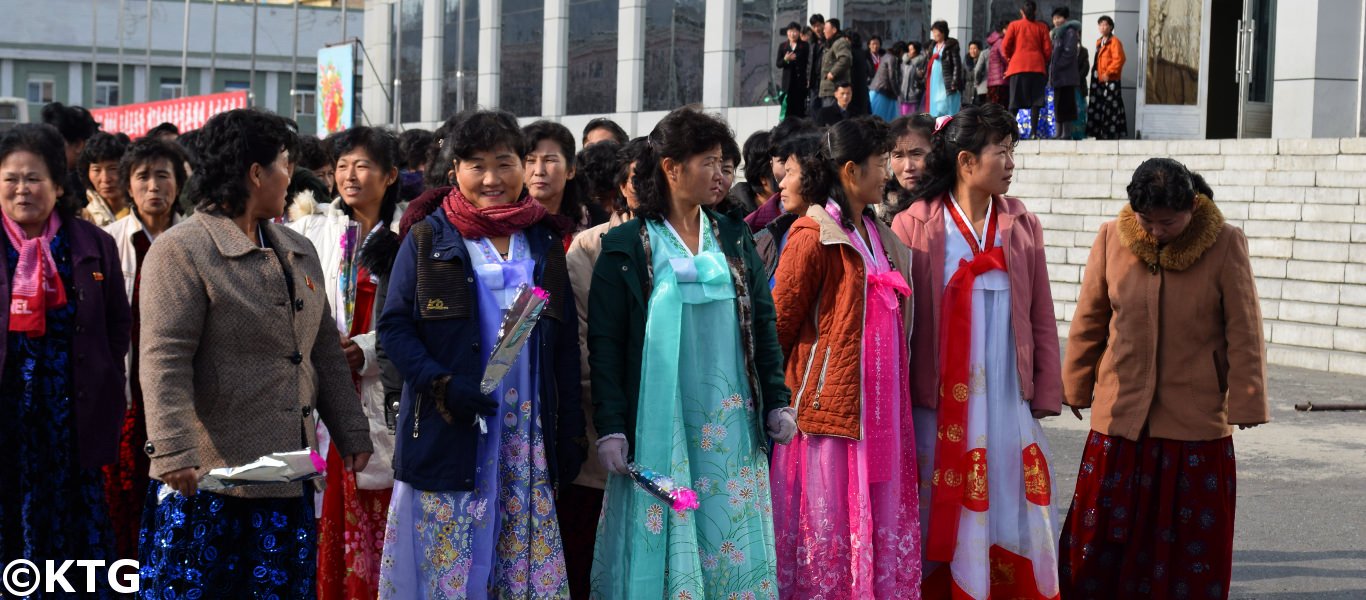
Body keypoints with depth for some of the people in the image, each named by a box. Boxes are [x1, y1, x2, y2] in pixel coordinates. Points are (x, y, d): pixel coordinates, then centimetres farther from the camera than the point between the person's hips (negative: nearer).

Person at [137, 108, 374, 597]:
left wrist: (350, 433, 14)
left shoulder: (299, 252, 15)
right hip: (207, 474, -7)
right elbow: (163, 360, -17)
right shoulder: (181, 250, -9)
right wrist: (174, 452, -24)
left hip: (288, 476, 7)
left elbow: (325, 351, 18)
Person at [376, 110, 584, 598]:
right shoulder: (427, 240, 2)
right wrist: (442, 385, -17)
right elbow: (393, 326, -2)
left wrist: (570, 435, 8)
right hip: (448, 436, -2)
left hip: (527, 442, 3)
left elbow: (565, 347, 12)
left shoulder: (544, 245, 11)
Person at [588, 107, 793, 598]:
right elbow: (605, 344, -5)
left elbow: (762, 324, 11)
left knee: (731, 542, 5)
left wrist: (777, 402, 5)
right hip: (657, 426, -3)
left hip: (730, 427, 4)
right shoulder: (627, 247, -2)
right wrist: (610, 427, -11)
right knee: (660, 544, 2)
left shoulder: (733, 239, 9)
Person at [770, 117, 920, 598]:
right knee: (825, 528, -1)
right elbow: (779, 325, -8)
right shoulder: (813, 236, -10)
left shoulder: (878, 237, 15)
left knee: (879, 530, 9)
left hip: (879, 409, 7)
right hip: (828, 407, -7)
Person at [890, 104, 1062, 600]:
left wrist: (1045, 394, 4)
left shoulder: (1023, 225, 8)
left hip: (1010, 399, 3)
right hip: (941, 403, -3)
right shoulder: (914, 225, -2)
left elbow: (1041, 317, 9)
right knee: (943, 517, 3)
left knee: (1012, 511, 3)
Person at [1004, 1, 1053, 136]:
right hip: (1037, 66, 0)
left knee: (1015, 101, 1)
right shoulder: (1042, 27, 8)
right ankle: (1033, 130, -8)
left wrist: (1009, 58, 21)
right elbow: (1047, 49, 4)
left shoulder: (1014, 25, 6)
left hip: (1018, 65, 0)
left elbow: (1005, 46, 2)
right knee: (1035, 100, 0)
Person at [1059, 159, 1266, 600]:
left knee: (1193, 540, 6)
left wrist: (1246, 403, -4)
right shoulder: (1112, 239, -2)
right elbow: (1088, 322, 7)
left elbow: (1244, 332, -3)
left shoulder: (1226, 245, -7)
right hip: (1120, 413, 1)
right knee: (1102, 530, 5)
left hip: (1198, 419, -1)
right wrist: (1076, 388, 12)